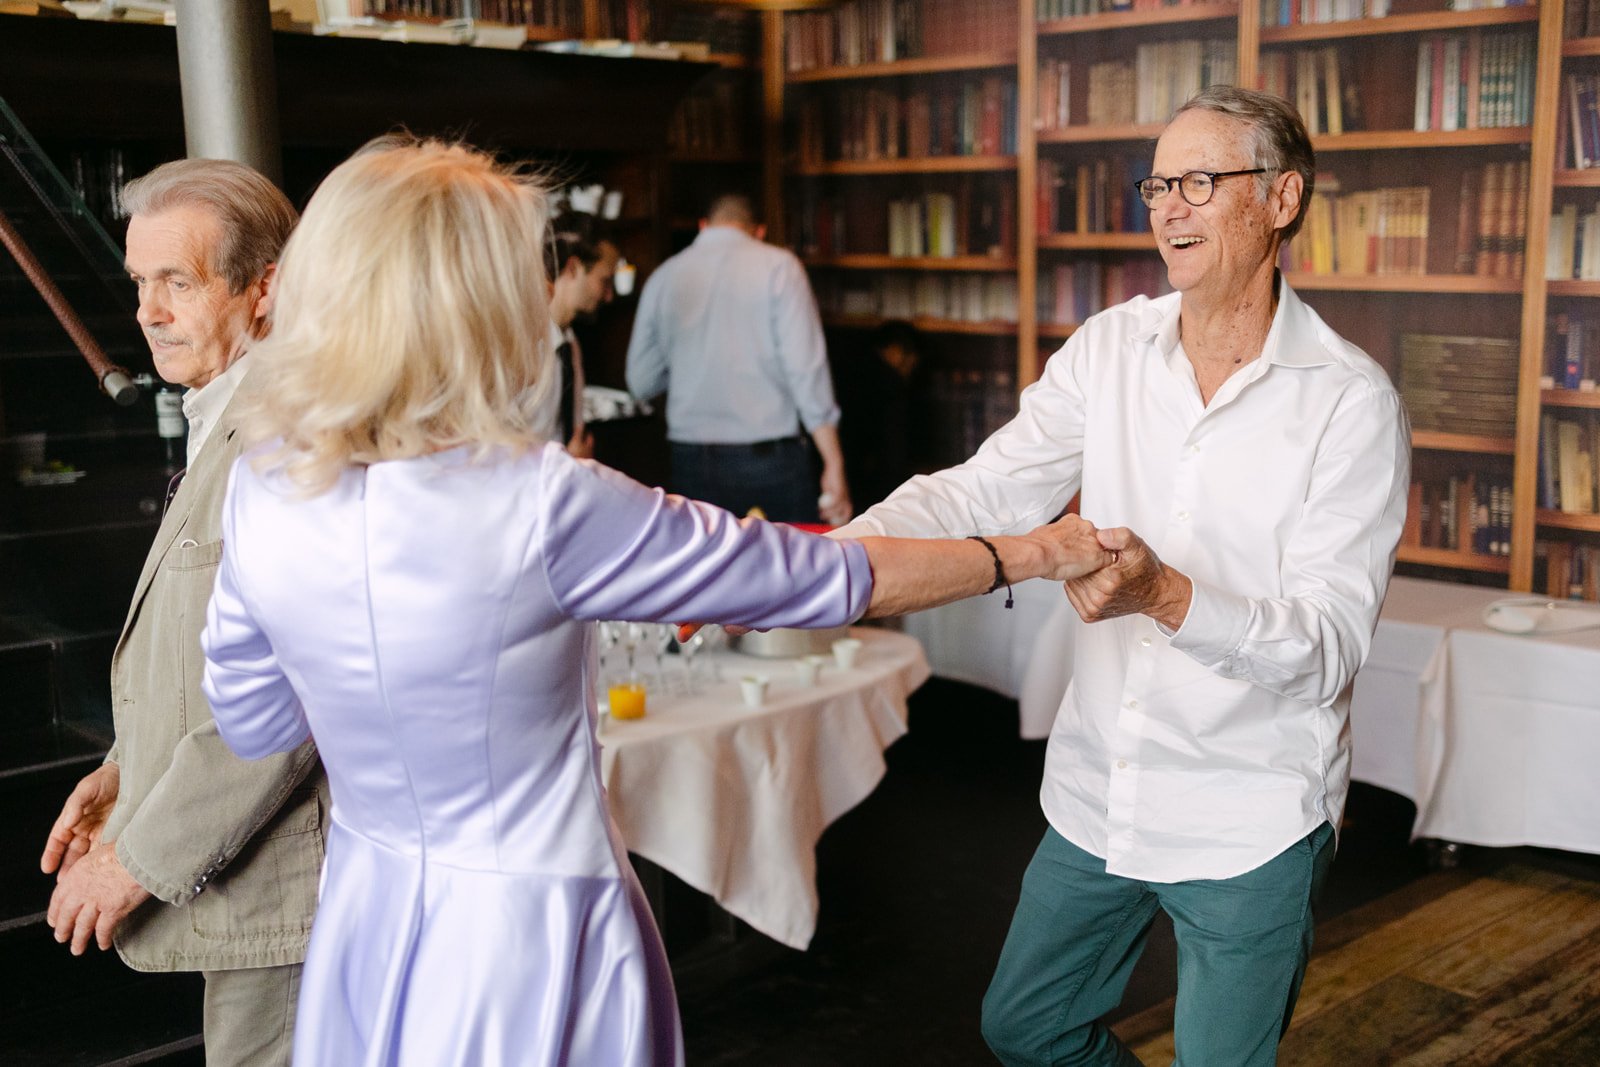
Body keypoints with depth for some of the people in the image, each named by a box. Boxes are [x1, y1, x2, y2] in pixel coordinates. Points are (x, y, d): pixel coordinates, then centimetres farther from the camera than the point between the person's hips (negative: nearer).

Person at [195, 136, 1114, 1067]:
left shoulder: (262, 489, -9)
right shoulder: (537, 504, -26)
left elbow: (254, 720, 6)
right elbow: (817, 579, -17)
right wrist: (1025, 555, -3)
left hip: (368, 909, 6)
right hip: (527, 923, -5)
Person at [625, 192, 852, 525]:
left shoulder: (663, 277, 8)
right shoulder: (777, 266, -1)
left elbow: (641, 383, 10)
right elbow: (806, 370, -9)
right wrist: (834, 465, -7)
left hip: (691, 460, 3)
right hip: (769, 459, -3)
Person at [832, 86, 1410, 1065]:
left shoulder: (1352, 402, -14)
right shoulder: (1110, 349, 0)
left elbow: (1330, 643, -19)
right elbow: (983, 490, -6)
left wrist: (1169, 597, -37)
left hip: (1253, 825, -5)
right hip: (1097, 796, 5)